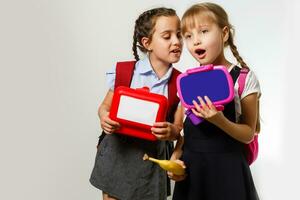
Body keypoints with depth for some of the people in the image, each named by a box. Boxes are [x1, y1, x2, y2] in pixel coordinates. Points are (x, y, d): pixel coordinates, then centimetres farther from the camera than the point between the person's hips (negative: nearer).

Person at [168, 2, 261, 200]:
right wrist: (176, 156, -5)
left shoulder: (244, 78, -9)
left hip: (226, 167, -4)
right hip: (190, 167, 4)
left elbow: (248, 134, -9)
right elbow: (185, 129, 10)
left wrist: (220, 120, -25)